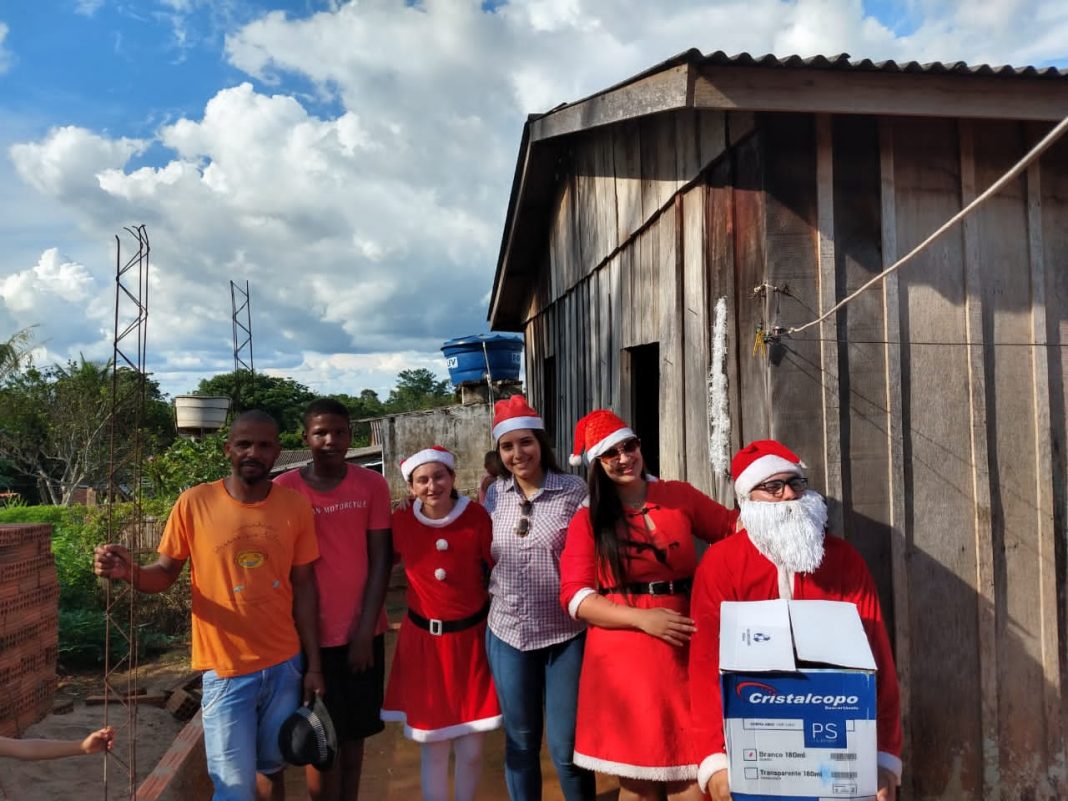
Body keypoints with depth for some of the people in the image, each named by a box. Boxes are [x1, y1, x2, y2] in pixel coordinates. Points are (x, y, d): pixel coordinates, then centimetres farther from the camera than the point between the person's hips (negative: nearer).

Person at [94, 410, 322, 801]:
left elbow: (303, 585, 0)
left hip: (285, 665, 3)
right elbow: (166, 572, -4)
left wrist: (313, 663, 1)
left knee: (271, 765, 21)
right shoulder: (194, 503, -11)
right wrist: (130, 571, -27)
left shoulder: (295, 506, -6)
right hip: (225, 670, -2)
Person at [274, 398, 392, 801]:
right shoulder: (284, 489, -6)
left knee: (354, 733, 14)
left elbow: (380, 560, -2)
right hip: (313, 634, -2)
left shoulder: (372, 485, -2)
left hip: (363, 632, 2)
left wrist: (365, 631, -6)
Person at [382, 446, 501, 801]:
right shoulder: (401, 521, -7)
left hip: (471, 637, 0)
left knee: (471, 749, 8)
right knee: (433, 747, 10)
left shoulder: (476, 516, -10)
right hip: (423, 640, 1)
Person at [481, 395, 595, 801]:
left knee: (566, 747, 5)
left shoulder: (574, 490, -8)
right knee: (520, 742, 16)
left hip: (566, 633, -3)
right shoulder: (495, 494, 2)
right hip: (507, 632, 3)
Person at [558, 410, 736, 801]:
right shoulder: (587, 520, 1)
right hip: (622, 657, -1)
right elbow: (575, 596, -4)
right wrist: (642, 618, -15)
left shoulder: (680, 496, 7)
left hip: (684, 651, 1)